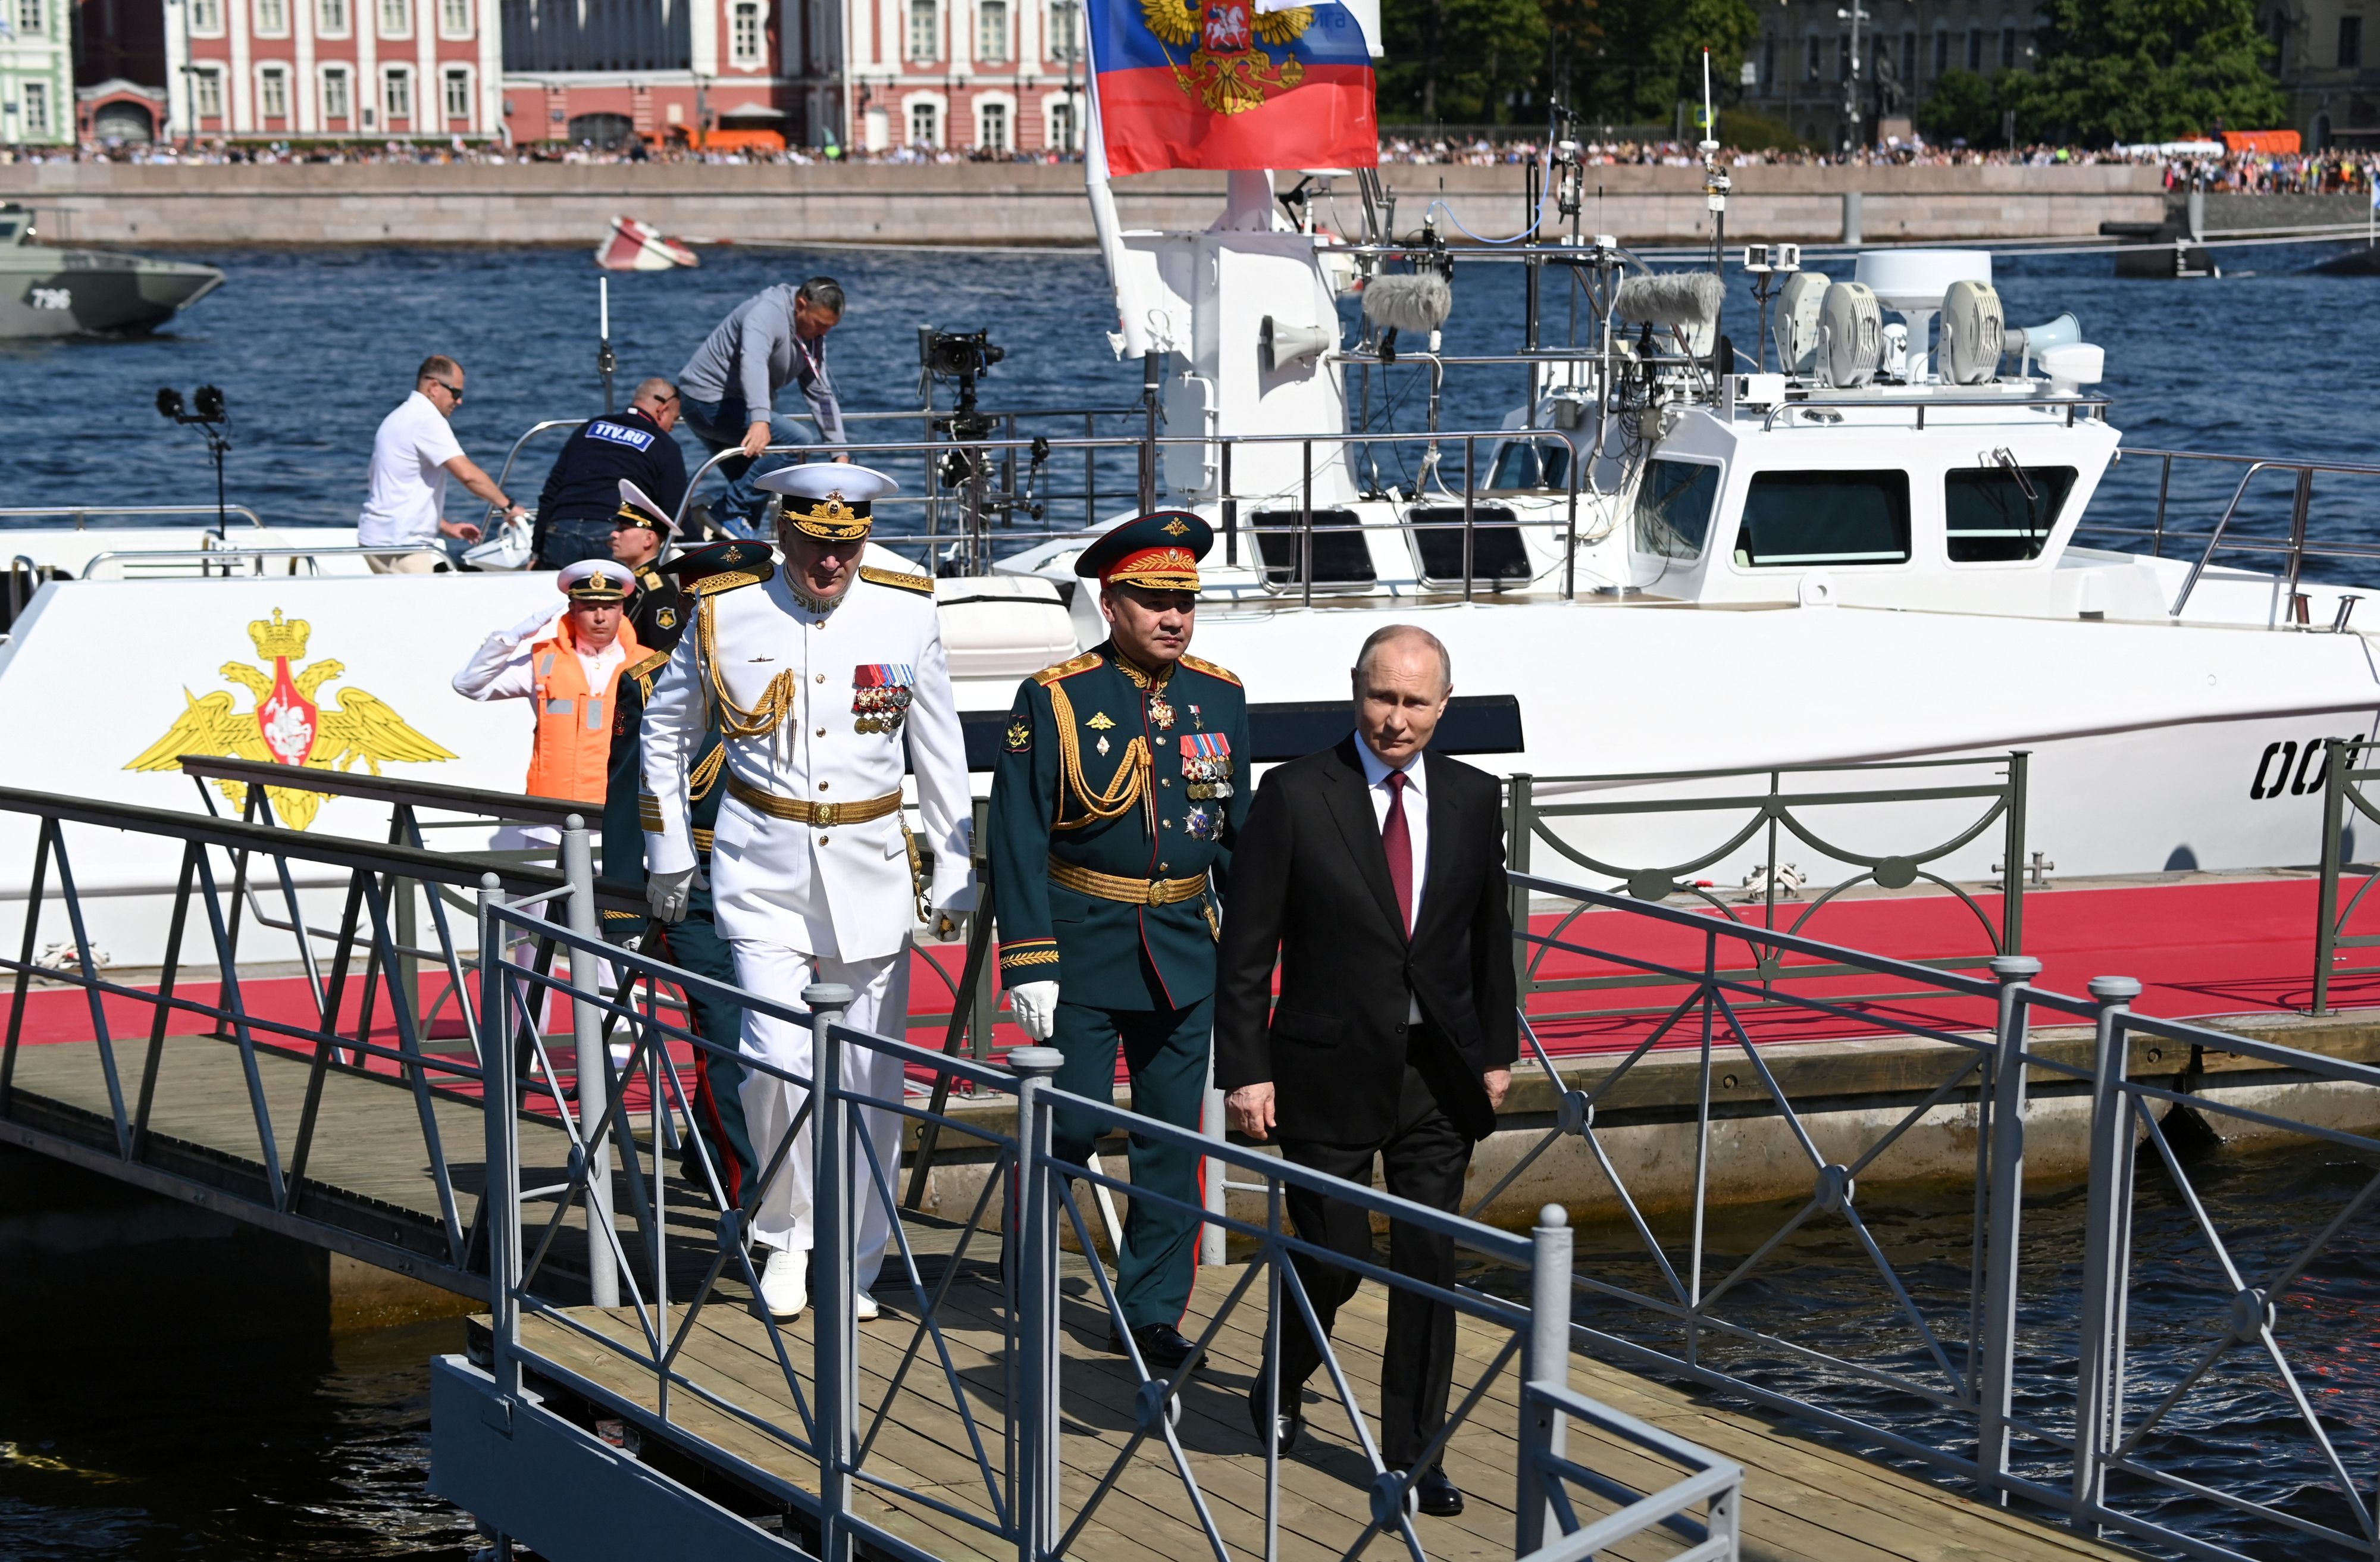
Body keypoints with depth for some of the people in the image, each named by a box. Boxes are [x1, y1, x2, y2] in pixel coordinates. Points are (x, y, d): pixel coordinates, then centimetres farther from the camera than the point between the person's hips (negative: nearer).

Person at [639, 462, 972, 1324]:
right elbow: (665, 731, 12)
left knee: (871, 1081, 4)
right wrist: (668, 852, 10)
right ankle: (786, 1234, 9)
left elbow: (939, 747, 9)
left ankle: (854, 1267, 18)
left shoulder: (907, 611, 0)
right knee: (777, 1059, -14)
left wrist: (953, 870, 9)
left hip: (873, 871, 1)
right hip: (763, 870, -1)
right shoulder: (724, 613, -3)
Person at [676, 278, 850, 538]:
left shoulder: (813, 338, 8)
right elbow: (753, 363, -38)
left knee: (754, 492, 10)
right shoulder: (769, 312, -22)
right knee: (795, 439, -22)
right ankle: (733, 513, -20)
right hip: (709, 399, -10)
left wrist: (840, 453, 3)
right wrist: (760, 420, -52)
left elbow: (821, 394, 10)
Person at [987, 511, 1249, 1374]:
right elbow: (1018, 839, -8)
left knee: (1173, 1139, 5)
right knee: (1072, 1127, -1)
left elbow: (1237, 830, 14)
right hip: (1084, 945, -4)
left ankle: (1151, 1311, 14)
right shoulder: (1054, 699, -7)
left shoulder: (1221, 697, 5)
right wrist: (1029, 964, -13)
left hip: (1187, 950, 4)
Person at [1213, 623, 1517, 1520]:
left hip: (1440, 1074, 3)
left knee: (1429, 1266, 3)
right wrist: (1245, 1071, -11)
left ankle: (1413, 1452, 14)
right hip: (1330, 1069, -3)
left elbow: (1490, 935, 14)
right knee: (1334, 1258, 2)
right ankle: (1282, 1386, 32)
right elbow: (1247, 948, -7)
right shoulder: (1294, 797, -8)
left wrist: (1496, 1051, 12)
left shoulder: (1473, 800, 4)